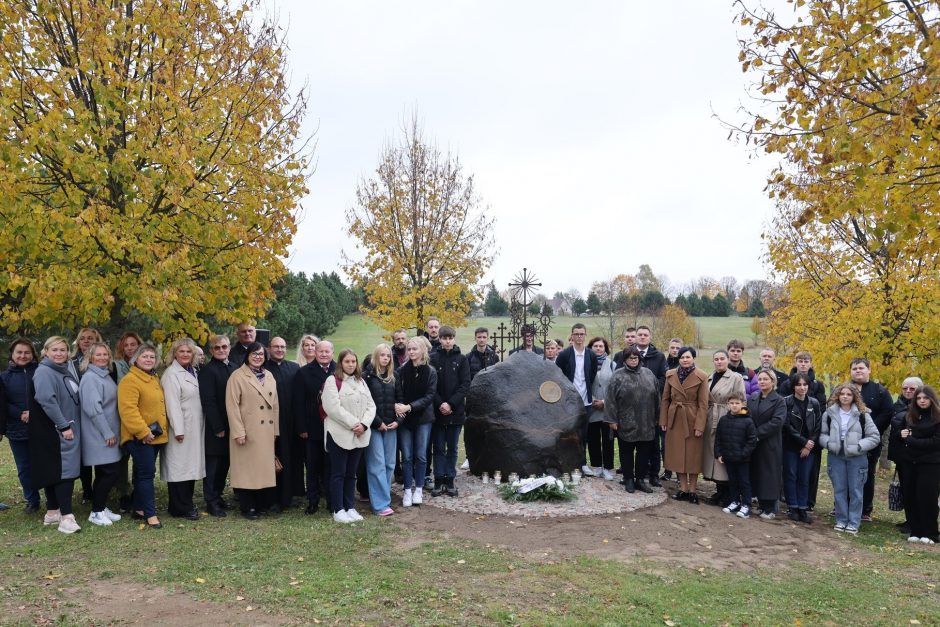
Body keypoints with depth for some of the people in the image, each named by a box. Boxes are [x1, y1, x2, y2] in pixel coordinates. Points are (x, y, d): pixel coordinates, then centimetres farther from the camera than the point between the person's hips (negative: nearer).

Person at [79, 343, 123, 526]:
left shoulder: (105, 375, 15)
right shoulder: (90, 378, -14)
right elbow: (93, 408, -20)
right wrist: (107, 433, -18)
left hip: (109, 434, 9)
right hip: (99, 436, -9)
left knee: (105, 474, 13)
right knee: (110, 472, -8)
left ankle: (101, 508, 23)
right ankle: (96, 512, 4)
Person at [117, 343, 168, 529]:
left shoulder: (154, 379, 15)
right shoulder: (130, 380, -14)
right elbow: (128, 409, -22)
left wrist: (164, 428, 19)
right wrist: (142, 431, -24)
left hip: (156, 436, 9)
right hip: (139, 437, -9)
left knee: (144, 473, 15)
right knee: (146, 473, -7)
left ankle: (138, 508, 24)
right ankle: (150, 514, -2)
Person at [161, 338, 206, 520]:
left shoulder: (193, 371, 13)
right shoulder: (171, 374, -11)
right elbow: (172, 404, -16)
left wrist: (199, 426, 13)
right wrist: (178, 430, -19)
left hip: (195, 427, 8)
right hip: (182, 428, -8)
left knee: (191, 465, 12)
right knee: (179, 466, -2)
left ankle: (187, 504, 20)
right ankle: (180, 508, 5)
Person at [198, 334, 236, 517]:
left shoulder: (234, 368, 10)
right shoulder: (207, 370, -10)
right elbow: (208, 401, -14)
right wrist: (218, 428, -15)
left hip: (231, 426, 6)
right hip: (215, 428, -6)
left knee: (225, 463, 14)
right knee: (213, 464, 2)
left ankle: (218, 495, 27)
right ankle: (211, 502, 12)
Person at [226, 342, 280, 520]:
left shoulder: (269, 376, 12)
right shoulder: (237, 376, -6)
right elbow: (232, 406, -11)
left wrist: (275, 429, 10)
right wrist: (238, 432, -16)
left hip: (266, 432, 6)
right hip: (248, 431, -6)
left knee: (264, 467, 10)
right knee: (247, 469, 2)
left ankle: (261, 504, 21)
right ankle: (247, 508, 11)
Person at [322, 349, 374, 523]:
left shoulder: (361, 381, 13)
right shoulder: (332, 381, -6)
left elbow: (370, 405, 8)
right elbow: (333, 407, -16)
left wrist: (364, 424, -9)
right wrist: (353, 423, -16)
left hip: (359, 435, 6)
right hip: (339, 434, -5)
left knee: (351, 473, 12)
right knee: (338, 473, 2)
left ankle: (350, 507, 19)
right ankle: (338, 510, 9)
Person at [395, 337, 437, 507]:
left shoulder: (431, 372, -3)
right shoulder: (401, 371, -1)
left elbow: (429, 396, -9)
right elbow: (398, 394, -4)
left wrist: (409, 407, -19)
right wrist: (399, 408, -24)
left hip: (423, 418, 0)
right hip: (405, 419, 0)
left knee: (421, 455, 4)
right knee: (407, 456, 3)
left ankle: (418, 489, 16)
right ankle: (407, 490, 13)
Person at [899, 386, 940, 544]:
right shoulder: (910, 416, 12)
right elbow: (903, 436, 20)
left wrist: (911, 440, -13)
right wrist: (903, 435, -4)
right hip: (910, 462, 6)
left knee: (927, 498, -4)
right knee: (910, 496, 4)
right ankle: (916, 531, 14)